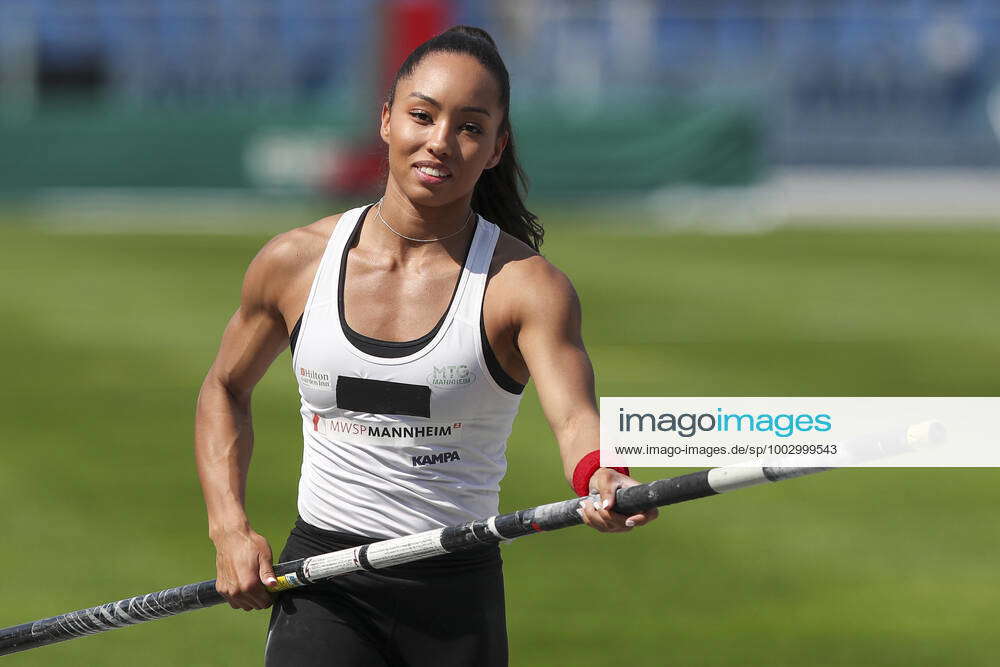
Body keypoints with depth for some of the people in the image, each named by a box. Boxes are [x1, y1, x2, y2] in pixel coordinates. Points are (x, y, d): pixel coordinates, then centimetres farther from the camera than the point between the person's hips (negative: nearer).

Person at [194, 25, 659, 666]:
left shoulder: (526, 285, -8)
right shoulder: (294, 263, 1)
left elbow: (575, 419, -25)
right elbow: (226, 390, 18)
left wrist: (603, 479, -49)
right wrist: (230, 528, 4)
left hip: (458, 596, -1)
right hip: (324, 588, 1)